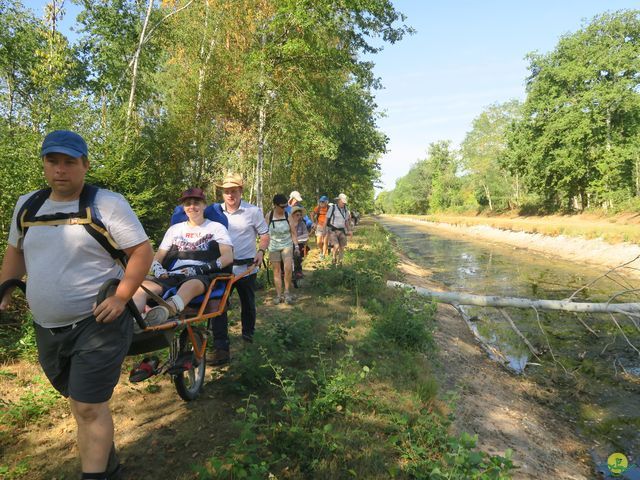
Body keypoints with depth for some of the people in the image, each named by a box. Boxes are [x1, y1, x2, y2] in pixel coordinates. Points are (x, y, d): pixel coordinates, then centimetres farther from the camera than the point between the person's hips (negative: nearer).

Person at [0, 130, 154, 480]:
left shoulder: (107, 203, -11)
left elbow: (142, 252, -13)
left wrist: (120, 298, -20)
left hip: (98, 324, -6)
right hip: (47, 329, 7)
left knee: (89, 407, -4)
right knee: (80, 403, 20)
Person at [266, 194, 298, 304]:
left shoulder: (288, 216, -5)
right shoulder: (269, 216, -5)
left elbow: (293, 233, 0)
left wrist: (296, 246, -5)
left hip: (287, 245, -1)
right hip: (274, 247, 1)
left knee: (288, 268, -18)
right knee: (276, 271, 5)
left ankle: (287, 292, 0)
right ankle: (279, 295, 13)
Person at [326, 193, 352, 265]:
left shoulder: (345, 209, 7)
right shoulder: (333, 208, -8)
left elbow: (346, 221, 16)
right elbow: (326, 219, -5)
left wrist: (349, 231, 6)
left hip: (341, 231, 5)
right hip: (333, 230, -5)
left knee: (342, 248, 1)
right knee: (336, 246, -20)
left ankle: (339, 262, 17)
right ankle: (334, 259, 6)